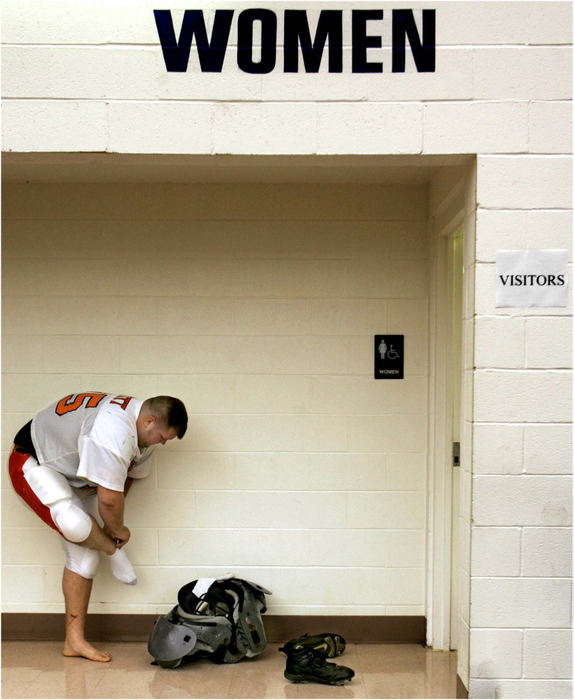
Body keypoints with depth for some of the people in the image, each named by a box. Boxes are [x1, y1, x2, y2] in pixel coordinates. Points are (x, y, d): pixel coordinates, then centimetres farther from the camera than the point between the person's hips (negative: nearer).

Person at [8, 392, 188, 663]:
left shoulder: (143, 432, -4)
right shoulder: (113, 432, -37)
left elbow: (128, 477, 9)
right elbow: (108, 499, -33)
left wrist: (110, 527, 5)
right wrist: (118, 531, -13)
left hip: (69, 476, 9)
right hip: (32, 463, -9)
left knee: (84, 555, 3)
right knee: (76, 525, -36)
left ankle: (74, 640, 10)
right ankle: (113, 551, -4)